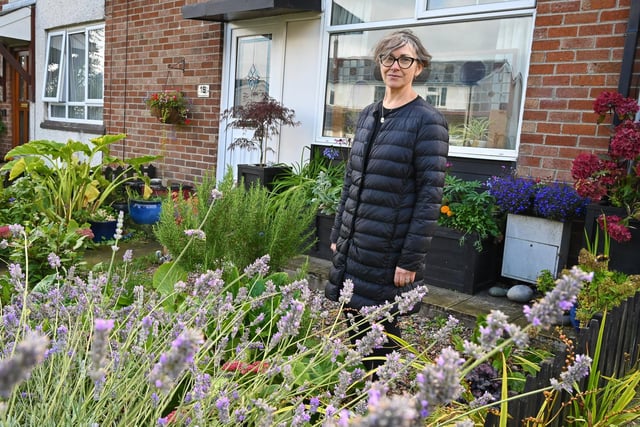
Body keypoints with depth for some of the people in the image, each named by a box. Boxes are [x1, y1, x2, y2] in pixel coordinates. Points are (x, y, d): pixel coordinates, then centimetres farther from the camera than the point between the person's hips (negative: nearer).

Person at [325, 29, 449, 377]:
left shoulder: (427, 121, -10)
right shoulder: (368, 115, 10)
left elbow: (430, 195, -13)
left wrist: (411, 260, -15)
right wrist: (337, 234, 13)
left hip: (389, 251, -6)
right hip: (353, 244, 6)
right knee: (354, 330, 16)